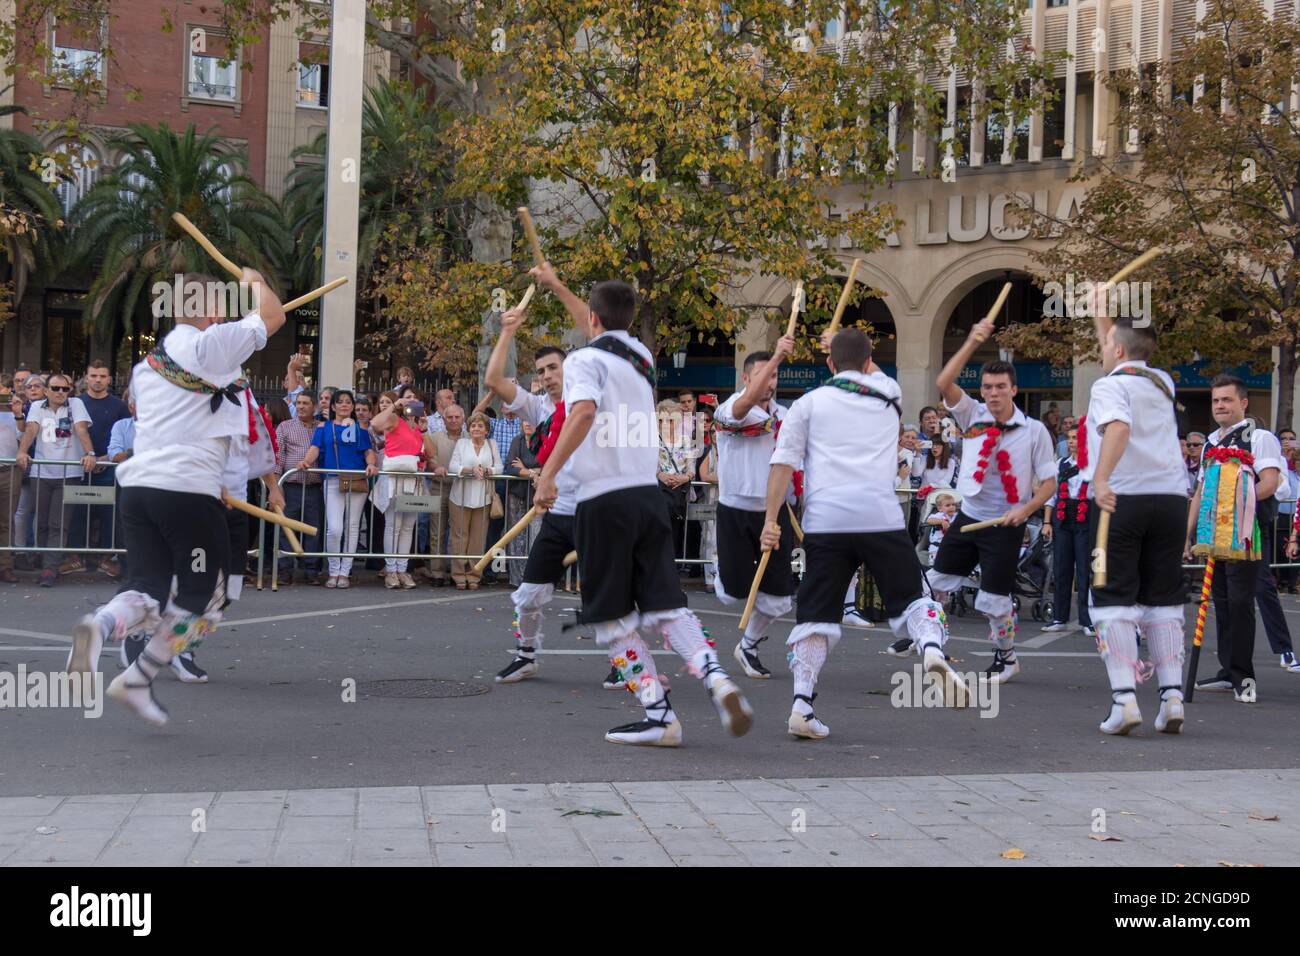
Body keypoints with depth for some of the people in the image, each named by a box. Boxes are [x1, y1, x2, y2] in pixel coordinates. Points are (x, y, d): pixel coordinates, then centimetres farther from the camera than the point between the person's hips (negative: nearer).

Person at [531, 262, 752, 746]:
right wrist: (555, 286, 50)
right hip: (649, 496, 6)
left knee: (613, 617, 2)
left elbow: (584, 412, -24)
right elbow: (605, 333, 39)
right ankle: (717, 679, -19)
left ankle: (659, 715, -3)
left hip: (604, 500, -6)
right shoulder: (641, 357, 18)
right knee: (666, 606, 3)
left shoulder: (585, 359, -4)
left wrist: (547, 475, -25)